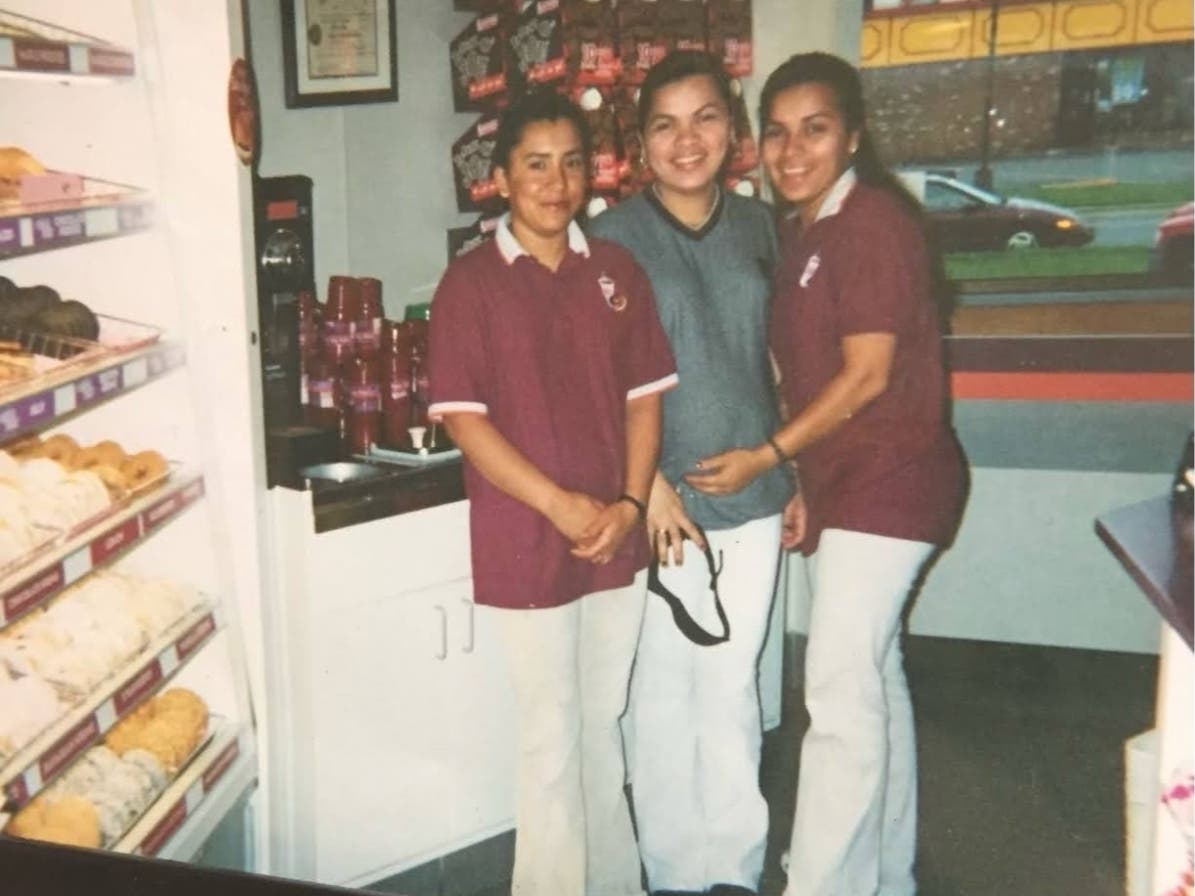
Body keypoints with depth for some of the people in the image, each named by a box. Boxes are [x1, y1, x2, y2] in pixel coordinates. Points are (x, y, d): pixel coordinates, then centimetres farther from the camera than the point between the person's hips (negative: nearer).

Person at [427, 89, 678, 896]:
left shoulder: (617, 271, 6)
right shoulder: (471, 283, -6)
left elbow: (645, 395, 7)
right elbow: (464, 418, -10)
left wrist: (630, 503, -6)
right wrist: (560, 505, -16)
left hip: (617, 536, 4)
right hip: (526, 544, -4)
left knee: (605, 724, 18)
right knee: (552, 736, 6)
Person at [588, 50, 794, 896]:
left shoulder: (760, 225, 8)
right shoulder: (613, 236, -3)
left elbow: (782, 358, 12)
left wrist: (798, 475, 10)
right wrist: (647, 483, -13)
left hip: (754, 493, 3)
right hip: (661, 499, -3)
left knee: (733, 685, 12)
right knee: (664, 686, 6)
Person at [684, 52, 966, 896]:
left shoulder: (873, 220, -14)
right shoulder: (803, 231, 12)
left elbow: (868, 375, -17)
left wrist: (766, 456, -12)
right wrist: (802, 481, 8)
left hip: (886, 485, -9)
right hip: (841, 486, 9)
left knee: (841, 697, -9)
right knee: (874, 681, 16)